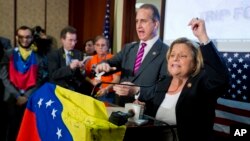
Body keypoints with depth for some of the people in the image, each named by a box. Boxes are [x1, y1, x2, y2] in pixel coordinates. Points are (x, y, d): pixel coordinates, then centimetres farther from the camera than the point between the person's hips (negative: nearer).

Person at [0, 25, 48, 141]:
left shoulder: (37, 57, 7)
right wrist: (17, 96, -9)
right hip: (12, 98, 0)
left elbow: (39, 79, 2)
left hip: (31, 99, 1)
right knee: (13, 128, 4)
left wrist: (27, 96, -8)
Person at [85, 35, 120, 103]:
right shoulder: (90, 60, 8)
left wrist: (106, 89, -21)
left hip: (108, 95, -3)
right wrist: (92, 81, -7)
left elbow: (116, 79, -9)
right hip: (93, 94, 4)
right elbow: (86, 76, 13)